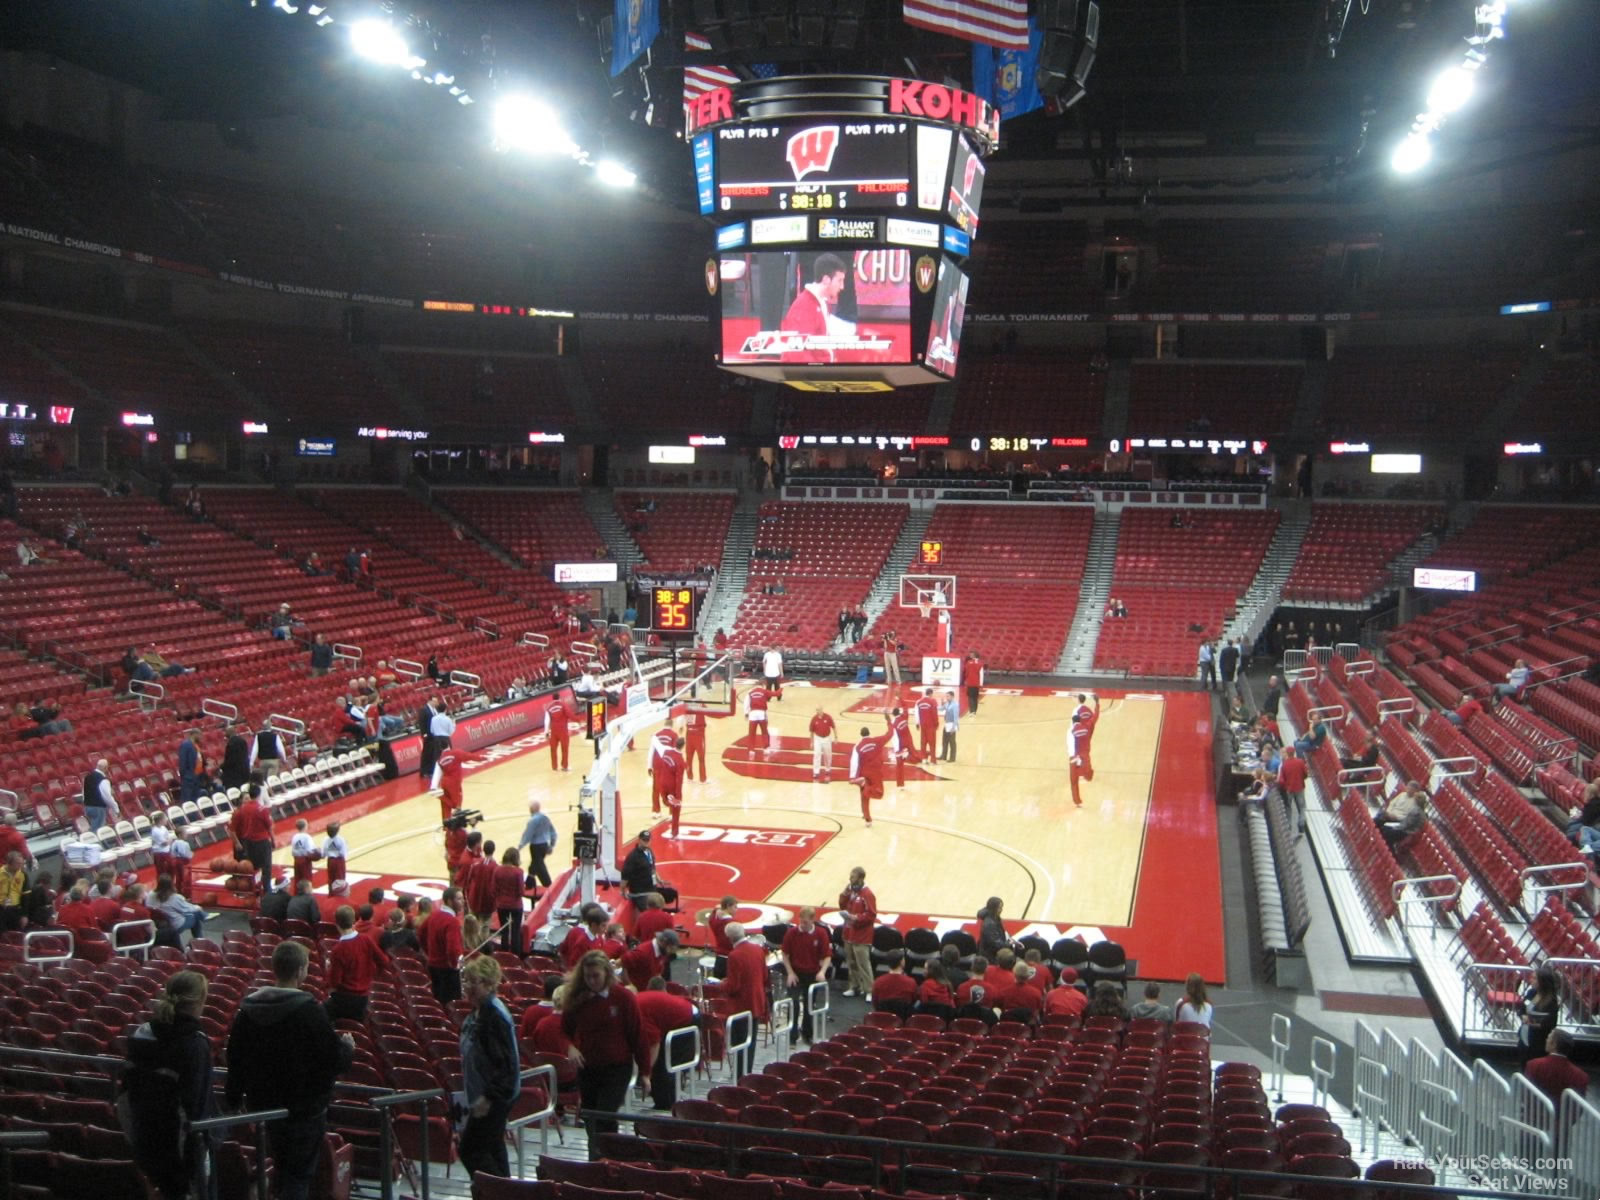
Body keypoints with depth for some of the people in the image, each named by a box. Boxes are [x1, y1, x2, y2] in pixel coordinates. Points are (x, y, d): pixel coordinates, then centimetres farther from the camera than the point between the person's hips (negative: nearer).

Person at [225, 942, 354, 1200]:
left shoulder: (247, 1010, -3)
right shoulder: (309, 1010, -22)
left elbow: (236, 1060, 5)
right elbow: (333, 1061, -18)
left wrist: (234, 1099, 19)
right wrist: (348, 1048, 3)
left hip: (266, 1104, 6)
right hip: (305, 1106, -6)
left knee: (283, 1168, 24)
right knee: (300, 1173, 4)